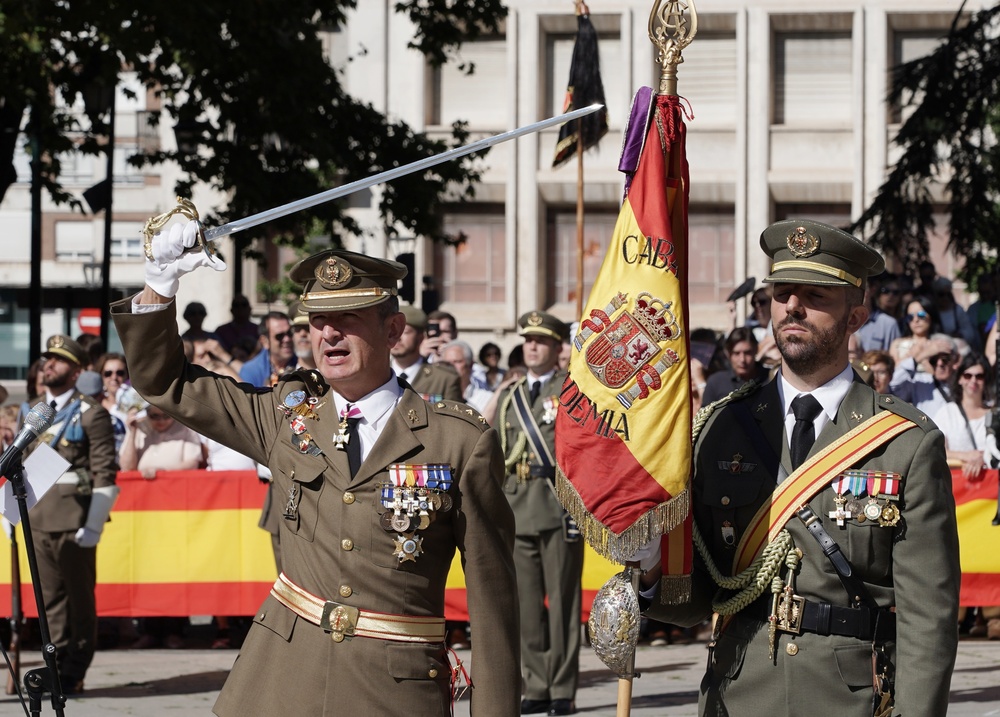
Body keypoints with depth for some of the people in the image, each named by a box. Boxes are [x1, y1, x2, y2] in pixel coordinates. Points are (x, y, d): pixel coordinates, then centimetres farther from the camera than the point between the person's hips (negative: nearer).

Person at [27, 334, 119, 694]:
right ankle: (58, 666, 13)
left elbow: (105, 474, -8)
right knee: (51, 598, 7)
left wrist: (93, 526, -13)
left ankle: (73, 674, 6)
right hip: (38, 520, 5)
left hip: (74, 519, -5)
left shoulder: (91, 414, -3)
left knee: (79, 598, 1)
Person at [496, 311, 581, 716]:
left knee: (562, 601, -3)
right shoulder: (509, 397, 18)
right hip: (517, 511, 5)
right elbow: (496, 457, 20)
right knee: (526, 603, 4)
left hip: (559, 510, -5)